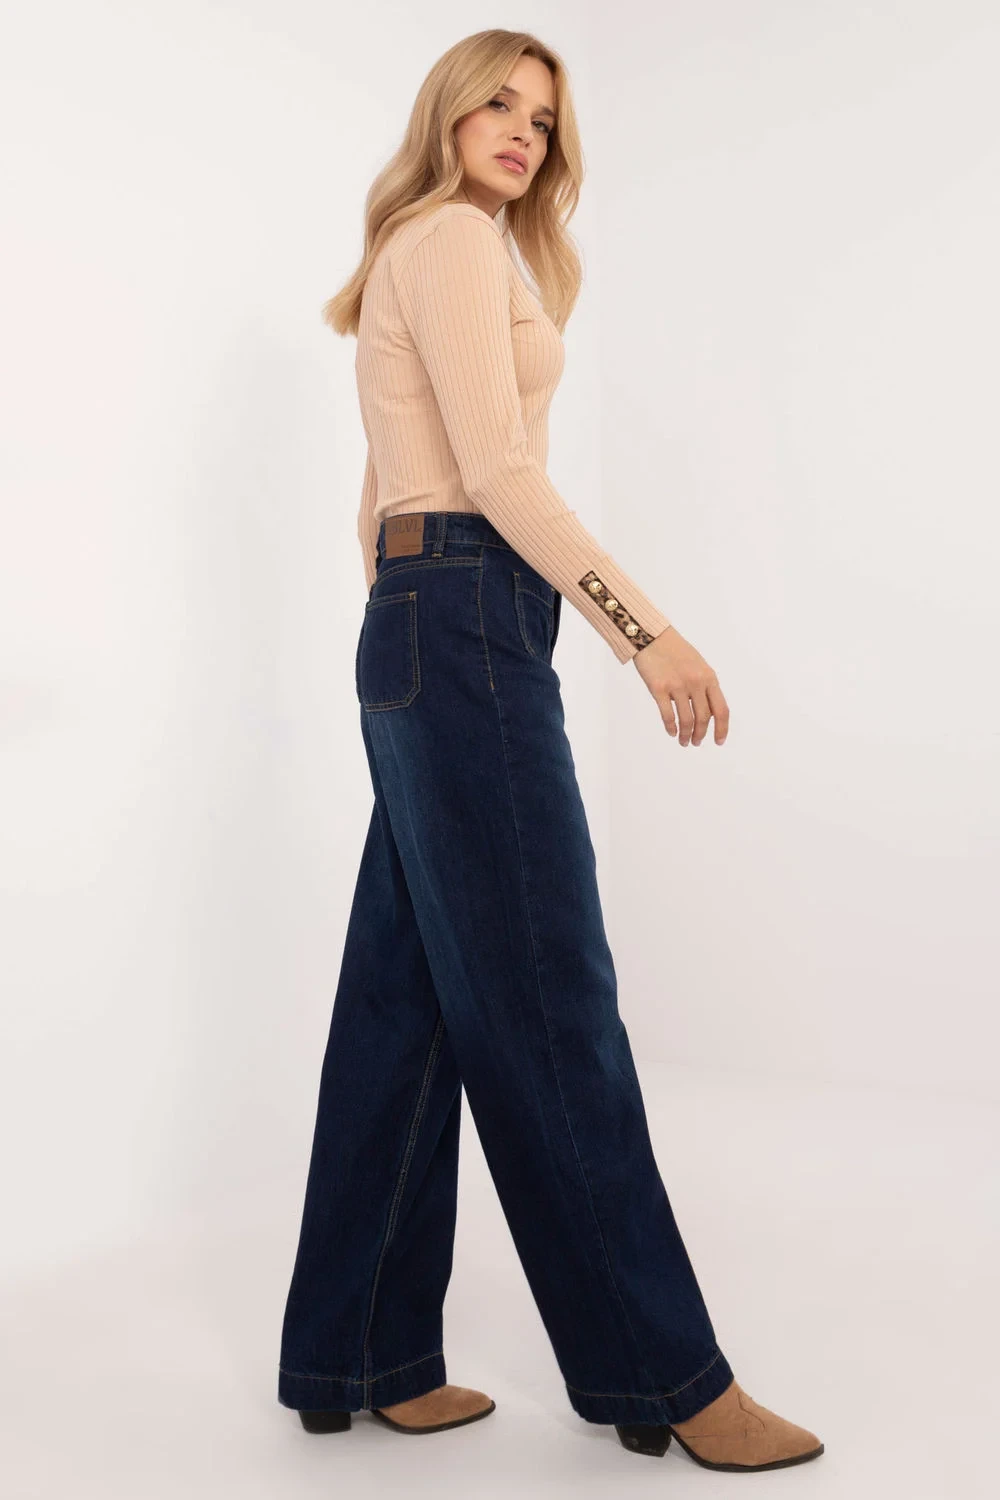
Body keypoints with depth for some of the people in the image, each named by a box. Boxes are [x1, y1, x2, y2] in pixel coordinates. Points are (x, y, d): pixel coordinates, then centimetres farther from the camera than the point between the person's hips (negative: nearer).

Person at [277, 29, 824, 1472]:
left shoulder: (425, 256, 26)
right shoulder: (451, 237, -4)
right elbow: (499, 472, -15)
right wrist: (650, 631, -15)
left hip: (416, 639, 10)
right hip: (468, 623, -10)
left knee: (406, 1004, 8)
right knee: (548, 1001, -7)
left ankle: (357, 1358, 16)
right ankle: (661, 1373, 3)